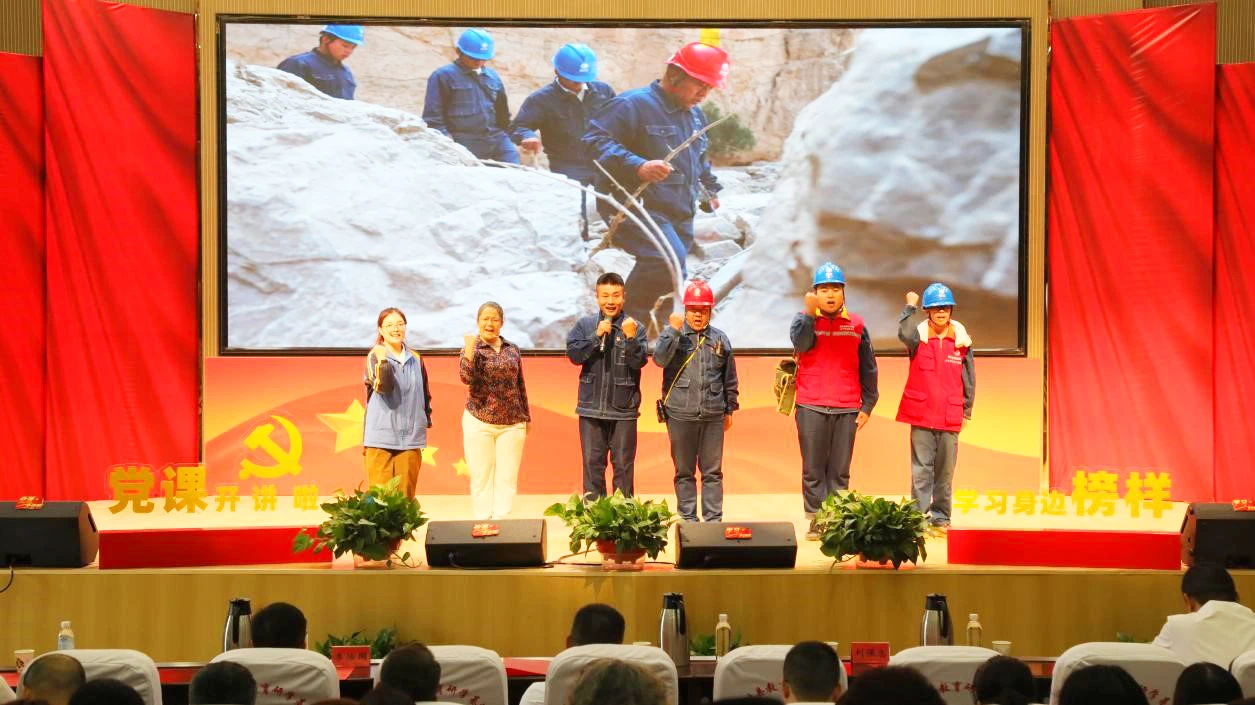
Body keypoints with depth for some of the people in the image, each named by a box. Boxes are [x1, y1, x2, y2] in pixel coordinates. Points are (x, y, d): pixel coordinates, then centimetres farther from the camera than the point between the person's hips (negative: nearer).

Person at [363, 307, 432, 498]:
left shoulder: (416, 359, 11)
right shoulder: (375, 356, -2)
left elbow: (425, 393, 21)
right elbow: (382, 387, -18)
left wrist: (426, 419, 17)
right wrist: (383, 361, -23)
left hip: (410, 438, 4)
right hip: (381, 437, -4)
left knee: (406, 496, 5)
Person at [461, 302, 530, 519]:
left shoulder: (512, 350, 9)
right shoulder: (471, 348, 0)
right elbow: (467, 378, -16)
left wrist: (526, 416, 18)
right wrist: (470, 350, -23)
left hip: (512, 424, 3)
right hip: (479, 422, -3)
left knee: (507, 478, 0)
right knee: (481, 477, 1)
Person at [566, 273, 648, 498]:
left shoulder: (635, 327, 0)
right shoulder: (585, 325, 7)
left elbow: (639, 361, -11)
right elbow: (574, 355, -5)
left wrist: (630, 338, -27)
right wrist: (597, 336, -15)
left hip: (623, 411, -1)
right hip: (591, 409, 2)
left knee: (623, 466, 3)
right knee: (592, 464, 5)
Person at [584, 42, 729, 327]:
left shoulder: (696, 116, 18)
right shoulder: (634, 104, -11)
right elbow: (596, 139, -20)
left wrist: (709, 188, 27)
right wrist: (637, 166, -30)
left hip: (680, 216, 9)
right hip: (638, 206, -9)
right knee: (669, 260, -29)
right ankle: (627, 317, -14)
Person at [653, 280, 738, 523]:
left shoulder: (720, 339, 10)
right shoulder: (673, 335, 4)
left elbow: (729, 377, 16)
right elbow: (660, 359, -15)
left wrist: (729, 409, 15)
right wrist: (673, 330, -19)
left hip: (713, 415, 2)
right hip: (680, 415, -1)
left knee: (713, 471, 4)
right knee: (684, 471, 6)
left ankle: (713, 519, 9)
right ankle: (688, 519, 12)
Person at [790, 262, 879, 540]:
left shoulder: (856, 325, 10)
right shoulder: (804, 320, 6)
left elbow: (868, 368, 13)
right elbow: (801, 343, -16)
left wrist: (867, 405, 9)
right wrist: (809, 313, -23)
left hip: (847, 409, 1)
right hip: (811, 407, -1)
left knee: (840, 471, 2)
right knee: (813, 469, 0)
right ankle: (816, 520, 4)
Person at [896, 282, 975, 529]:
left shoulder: (961, 340, 6)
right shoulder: (919, 337, 1)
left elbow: (969, 378, 11)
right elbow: (904, 334, -26)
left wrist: (967, 411, 11)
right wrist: (909, 307, -19)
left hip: (950, 416, 2)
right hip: (921, 415, -2)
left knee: (945, 469, 6)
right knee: (921, 467, -3)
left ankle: (941, 514, 15)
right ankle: (920, 513, 0)